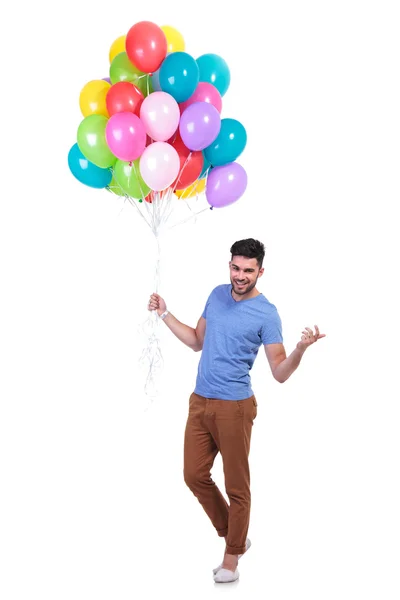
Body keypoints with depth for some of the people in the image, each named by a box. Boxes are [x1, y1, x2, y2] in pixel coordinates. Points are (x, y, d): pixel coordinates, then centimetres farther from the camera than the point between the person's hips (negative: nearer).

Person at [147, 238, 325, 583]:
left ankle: (231, 558, 18)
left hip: (234, 408, -6)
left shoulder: (266, 314, -11)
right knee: (194, 475, 11)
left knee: (237, 487, 3)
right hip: (200, 402, 6)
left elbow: (280, 373, -12)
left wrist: (301, 348, -30)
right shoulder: (217, 295, 8)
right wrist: (165, 314, 16)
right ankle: (233, 535, 30)